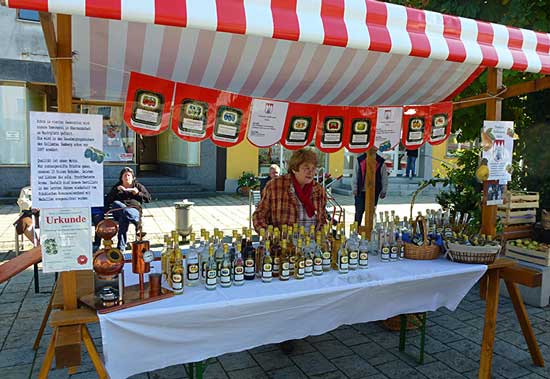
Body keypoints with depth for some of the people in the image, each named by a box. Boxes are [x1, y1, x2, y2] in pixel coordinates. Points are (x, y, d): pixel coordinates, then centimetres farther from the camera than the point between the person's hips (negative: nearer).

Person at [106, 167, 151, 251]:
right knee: (115, 204, -39)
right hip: (118, 211, 1)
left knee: (124, 217, -41)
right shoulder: (117, 186, 26)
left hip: (134, 210, -1)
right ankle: (138, 222, -49)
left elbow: (148, 198, 15)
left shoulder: (138, 186, 24)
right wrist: (116, 190, -4)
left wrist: (138, 193, -2)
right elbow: (108, 200, 10)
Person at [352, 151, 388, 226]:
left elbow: (384, 177, 4)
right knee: (359, 211, 3)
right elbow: (355, 175, 4)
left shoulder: (381, 162, 0)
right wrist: (354, 189, 0)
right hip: (361, 191, 0)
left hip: (374, 192, 0)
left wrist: (383, 191, 2)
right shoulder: (359, 160, 1)